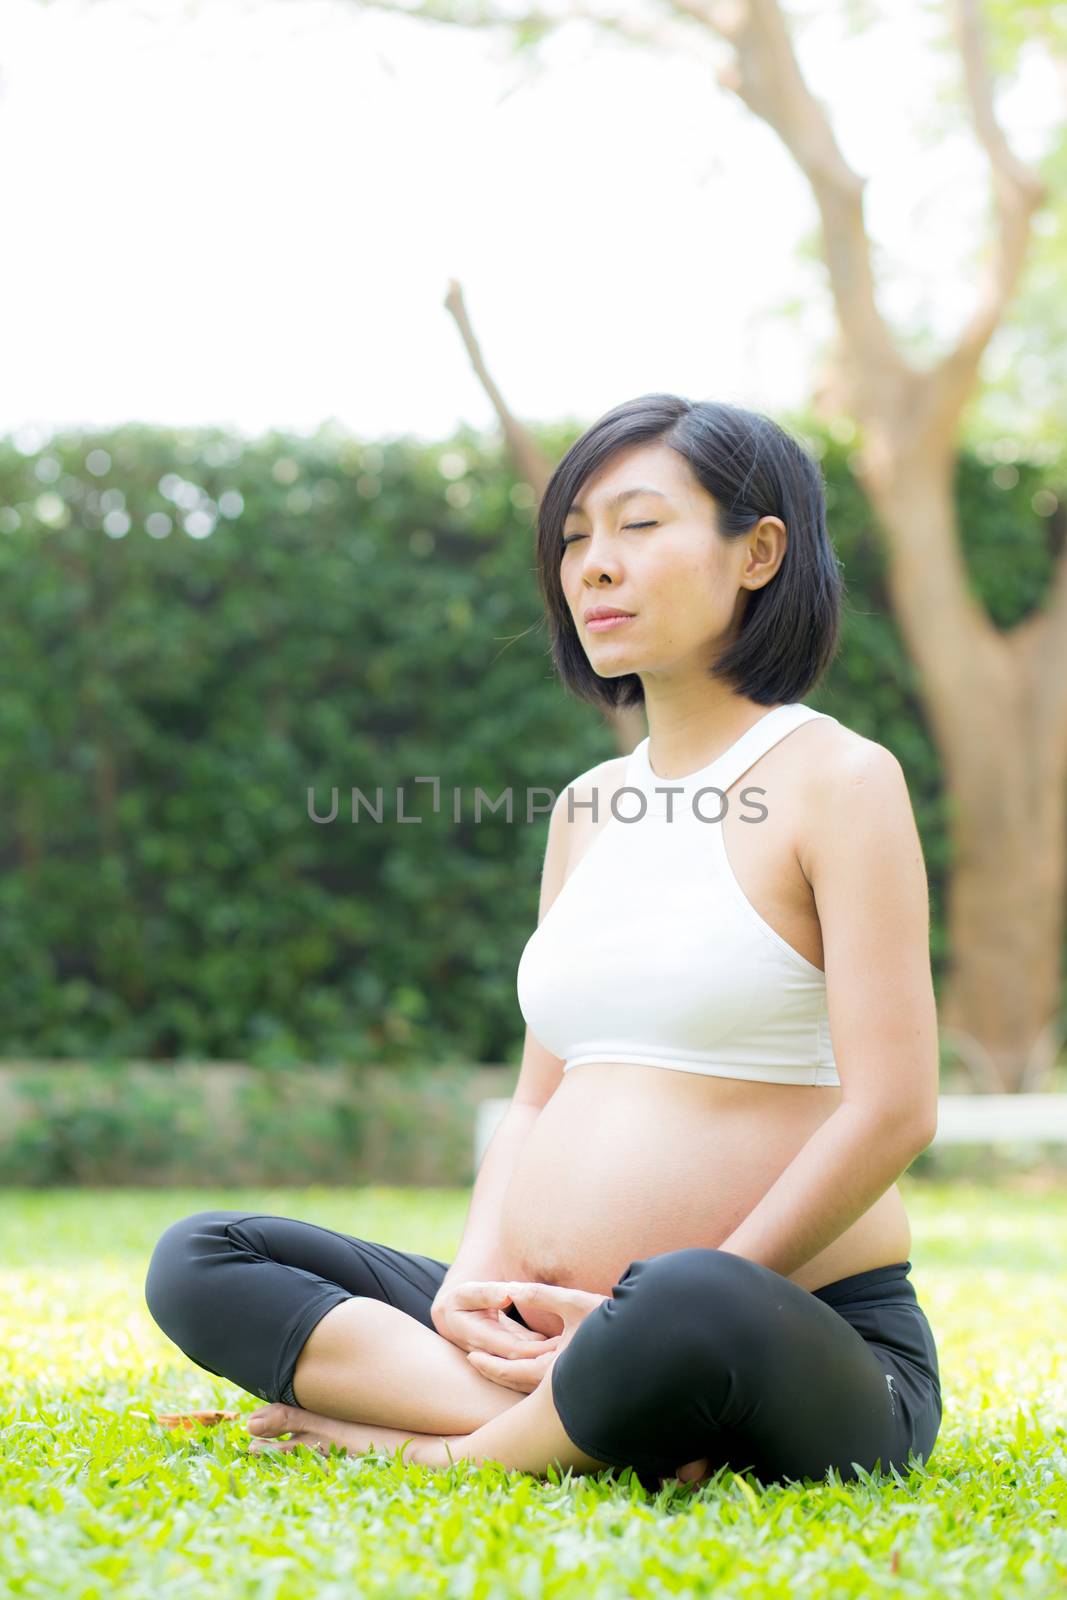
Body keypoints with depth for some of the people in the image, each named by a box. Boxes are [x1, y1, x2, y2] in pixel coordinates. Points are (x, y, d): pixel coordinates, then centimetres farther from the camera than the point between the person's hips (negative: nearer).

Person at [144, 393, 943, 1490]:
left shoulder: (836, 779, -5)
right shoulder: (587, 810, 18)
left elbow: (890, 1110, -13)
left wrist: (658, 1320, -17)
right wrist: (472, 1284, -4)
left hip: (808, 1350, -7)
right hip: (544, 1327, 8)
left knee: (683, 1306, -43)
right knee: (197, 1261, -4)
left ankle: (434, 1445, -13)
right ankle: (587, 1430, -18)